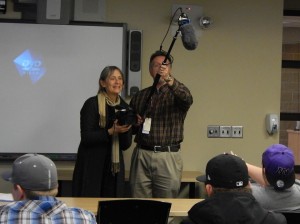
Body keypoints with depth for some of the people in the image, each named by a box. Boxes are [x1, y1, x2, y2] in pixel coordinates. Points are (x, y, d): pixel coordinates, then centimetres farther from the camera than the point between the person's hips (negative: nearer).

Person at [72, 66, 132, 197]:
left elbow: (125, 145, 7)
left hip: (114, 167, 5)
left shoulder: (124, 107, 7)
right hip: (91, 166, -4)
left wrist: (125, 130, -12)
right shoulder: (92, 104, -7)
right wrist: (110, 132, -22)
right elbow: (86, 137, -13)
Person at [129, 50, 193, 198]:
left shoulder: (176, 93, 5)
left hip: (168, 157, -3)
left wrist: (169, 79, -36)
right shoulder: (139, 97, 15)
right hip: (141, 155, 3)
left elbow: (187, 99, -21)